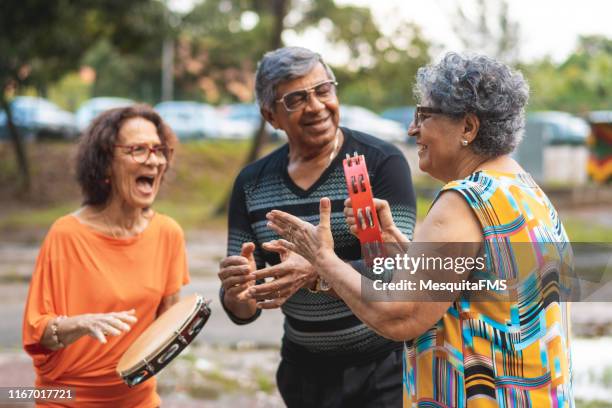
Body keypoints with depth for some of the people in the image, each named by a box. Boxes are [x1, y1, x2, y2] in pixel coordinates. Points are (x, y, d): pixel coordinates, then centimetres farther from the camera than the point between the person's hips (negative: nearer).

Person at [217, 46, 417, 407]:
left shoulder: (382, 162, -13)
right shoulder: (252, 183, -1)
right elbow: (243, 310, 0)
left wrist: (318, 273, -37)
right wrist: (238, 295, -22)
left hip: (383, 372, -4)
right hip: (304, 374, 4)